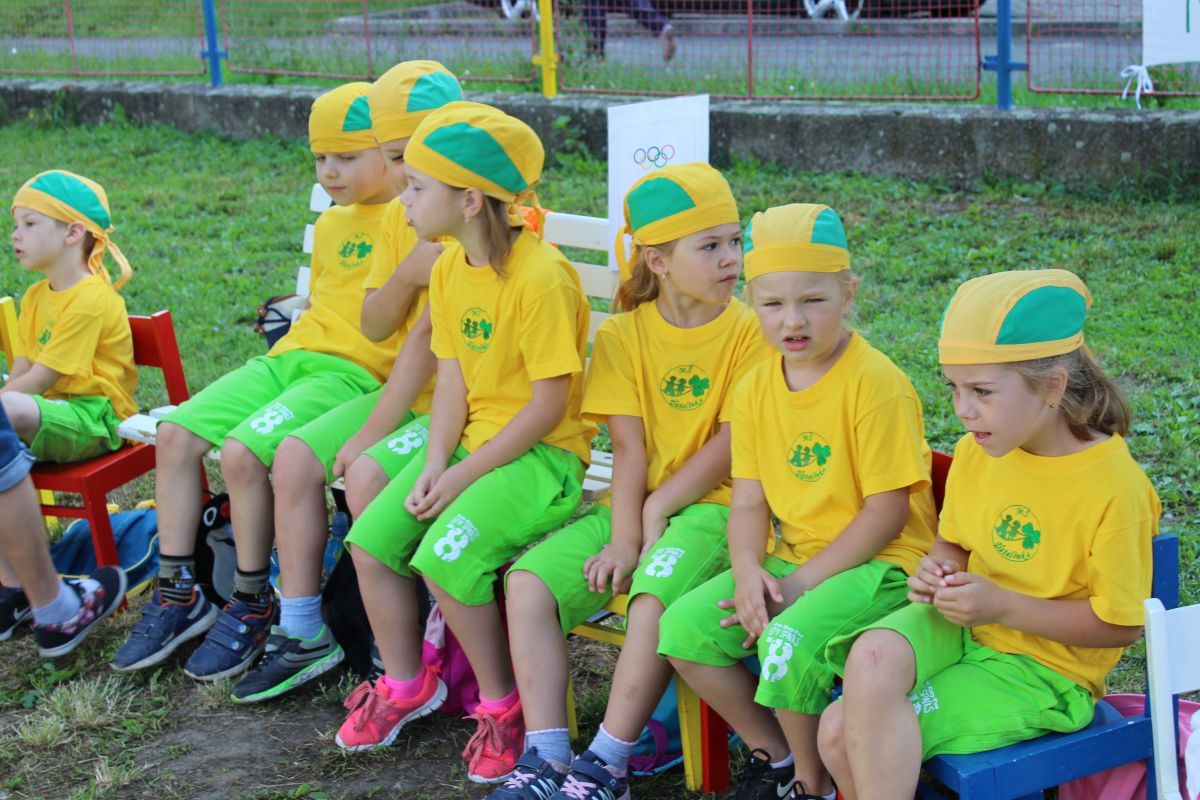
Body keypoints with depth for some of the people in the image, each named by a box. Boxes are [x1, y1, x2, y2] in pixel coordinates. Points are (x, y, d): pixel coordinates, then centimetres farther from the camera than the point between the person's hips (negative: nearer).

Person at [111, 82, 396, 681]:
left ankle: (252, 606, -9)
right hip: (290, 357, 9)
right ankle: (177, 594, 1)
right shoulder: (329, 225, 22)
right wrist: (285, 352, 19)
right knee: (175, 434, -8)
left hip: (354, 373, -8)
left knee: (242, 450, -28)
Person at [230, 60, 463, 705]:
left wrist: (369, 434, -17)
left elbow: (429, 340, -21)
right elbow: (374, 327, 8)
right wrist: (407, 273, -13)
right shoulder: (399, 217, 9)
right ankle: (303, 635, 6)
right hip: (405, 392, 9)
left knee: (367, 474, -28)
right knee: (294, 456, -2)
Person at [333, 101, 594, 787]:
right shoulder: (450, 268, 6)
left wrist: (462, 475, -17)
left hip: (543, 453, -8)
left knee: (445, 556, -25)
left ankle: (503, 702, -3)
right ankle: (406, 684, 18)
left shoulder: (542, 277, -21)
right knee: (372, 540, -4)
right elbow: (454, 377, 6)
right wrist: (433, 464, -9)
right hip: (472, 440, 8)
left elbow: (548, 406, -20)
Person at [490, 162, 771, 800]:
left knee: (655, 598, -32)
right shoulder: (624, 334, 4)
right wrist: (623, 538, -13)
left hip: (715, 505, -4)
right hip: (638, 506, 4)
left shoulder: (748, 331, -4)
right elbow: (629, 448, -2)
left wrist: (657, 508, -12)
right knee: (530, 582, -16)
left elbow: (730, 442, -9)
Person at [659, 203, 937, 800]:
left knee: (790, 640, -31)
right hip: (786, 559, 7)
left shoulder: (876, 384, -16)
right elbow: (748, 502, 5)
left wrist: (800, 583, -17)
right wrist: (749, 576, -15)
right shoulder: (756, 388, 5)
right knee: (683, 627, -9)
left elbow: (886, 513, -16)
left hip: (877, 564, -7)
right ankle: (772, 751, 10)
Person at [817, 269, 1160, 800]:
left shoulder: (1115, 487, -19)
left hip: (1043, 667, -6)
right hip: (961, 624, 6)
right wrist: (940, 571, -7)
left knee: (851, 730, -23)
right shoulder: (976, 452, 0)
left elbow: (1120, 624, -13)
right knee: (871, 656, -27)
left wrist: (1003, 606, -20)